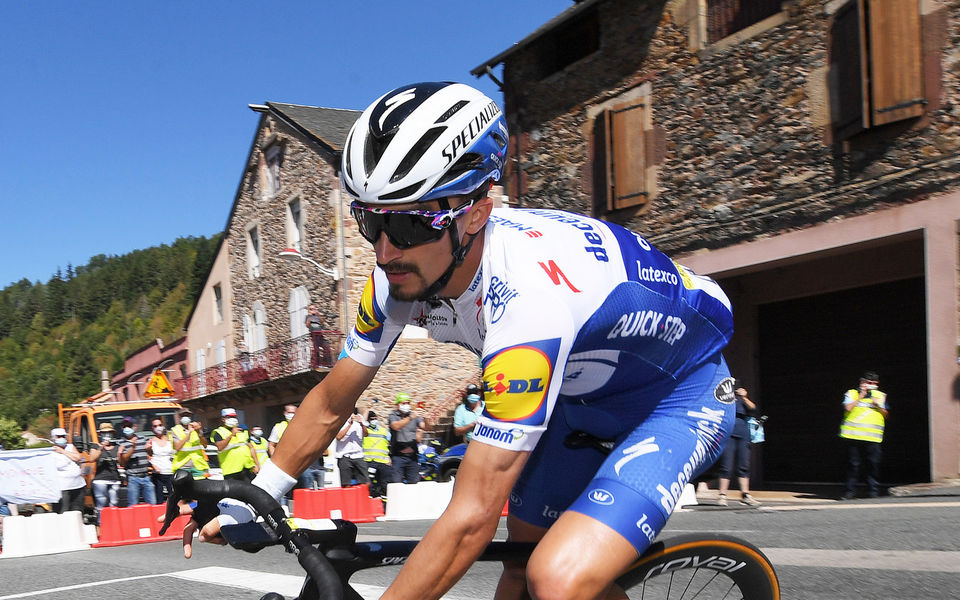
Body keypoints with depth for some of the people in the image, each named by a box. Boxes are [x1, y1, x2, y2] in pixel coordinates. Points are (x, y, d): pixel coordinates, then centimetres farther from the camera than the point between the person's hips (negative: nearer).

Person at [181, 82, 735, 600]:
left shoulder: (527, 293, -39)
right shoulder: (404, 274, -16)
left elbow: (472, 518, -37)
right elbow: (331, 404, 1)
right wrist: (247, 504, 3)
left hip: (681, 392, -7)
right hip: (585, 396, 7)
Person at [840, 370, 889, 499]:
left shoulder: (880, 396, 17)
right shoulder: (851, 394, 11)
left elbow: (886, 415, 12)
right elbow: (848, 408, -7)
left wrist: (878, 405, -5)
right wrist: (861, 396, -5)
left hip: (873, 436, 1)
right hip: (854, 435, -1)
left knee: (874, 463, -5)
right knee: (853, 464, 0)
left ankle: (873, 489, 5)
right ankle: (851, 490, 7)